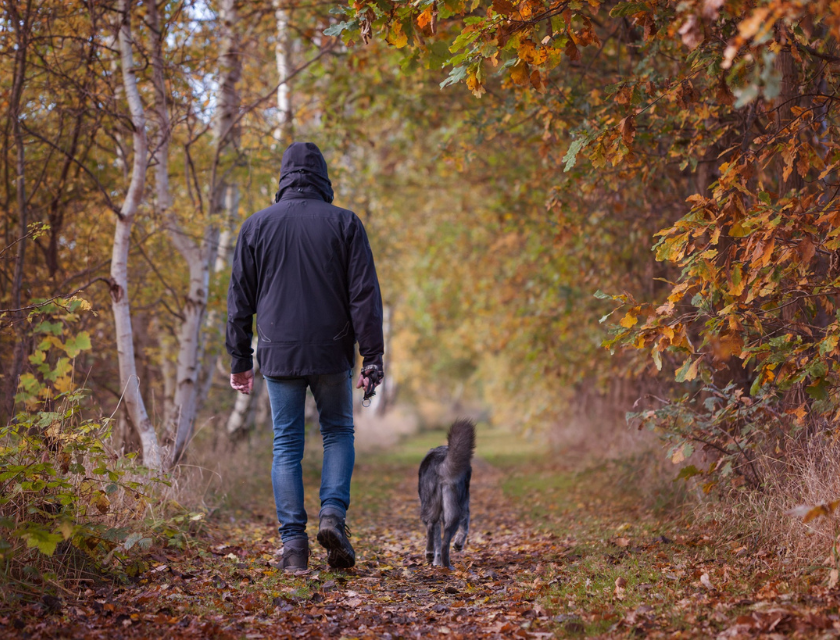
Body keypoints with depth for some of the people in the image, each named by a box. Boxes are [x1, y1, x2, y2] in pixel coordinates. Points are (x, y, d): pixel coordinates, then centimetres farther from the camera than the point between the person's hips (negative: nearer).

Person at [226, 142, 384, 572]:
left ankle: (293, 544, 3)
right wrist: (372, 356, -1)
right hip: (331, 354, -1)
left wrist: (240, 360, 12)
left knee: (286, 445, 7)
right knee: (338, 432, 17)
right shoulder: (344, 223, 0)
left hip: (279, 355, 1)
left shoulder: (256, 226, 5)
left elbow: (239, 301, 6)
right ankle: (333, 513, -3)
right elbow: (364, 296, -4)